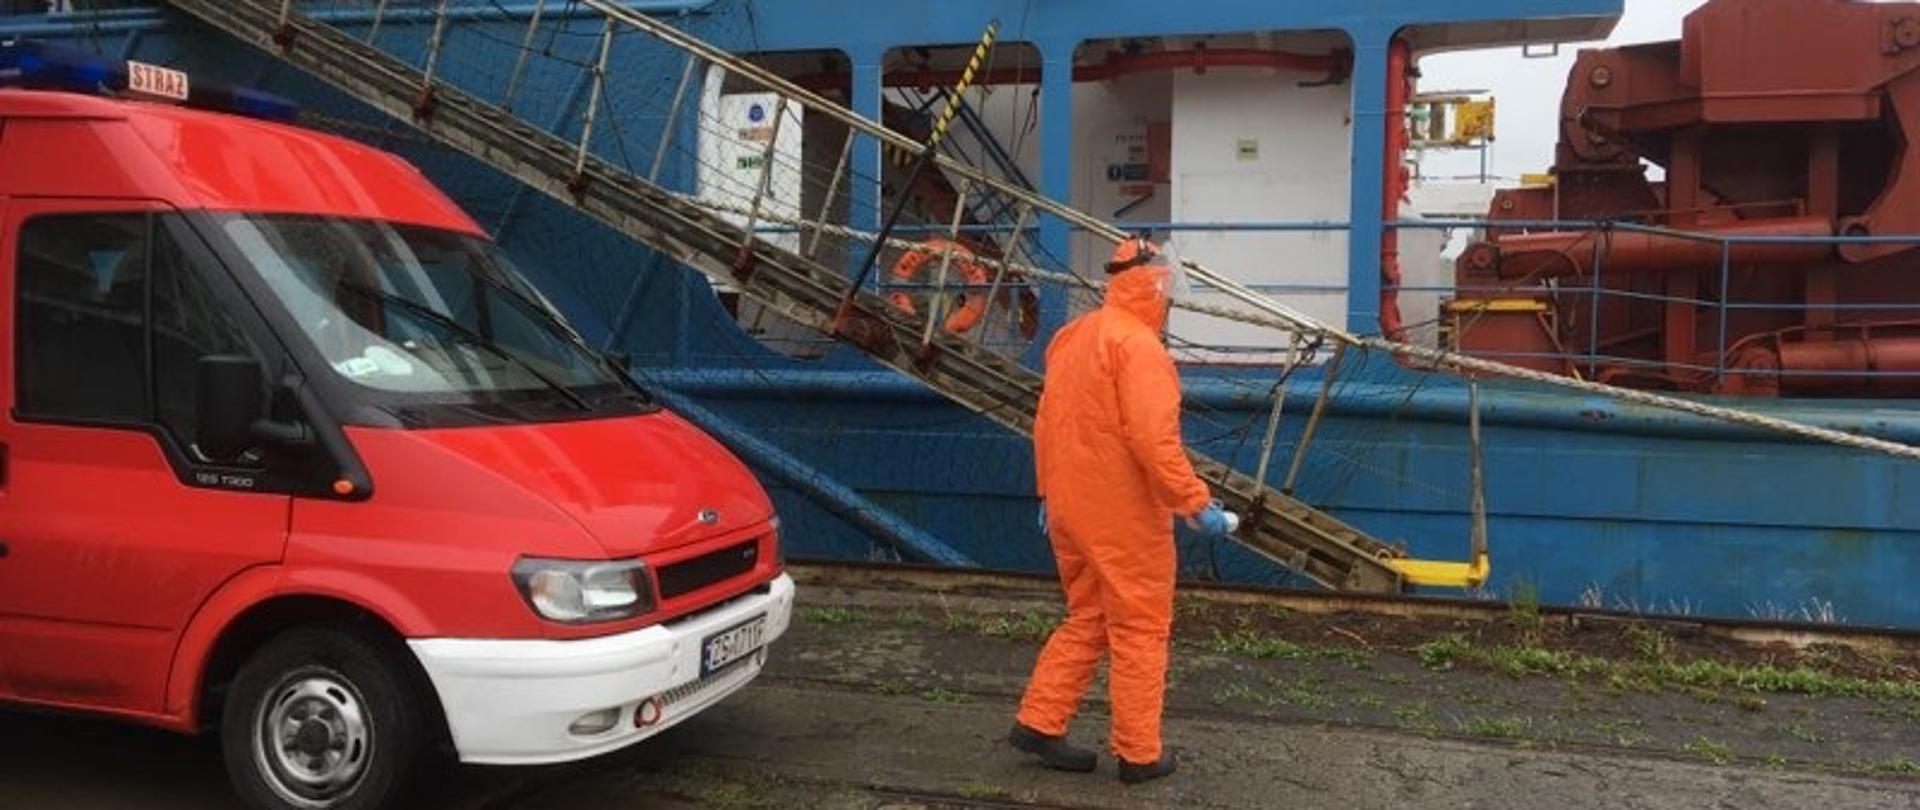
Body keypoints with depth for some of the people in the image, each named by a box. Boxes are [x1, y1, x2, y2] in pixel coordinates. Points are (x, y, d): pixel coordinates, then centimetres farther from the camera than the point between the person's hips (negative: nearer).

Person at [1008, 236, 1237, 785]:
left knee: (1087, 620, 19)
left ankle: (1038, 723, 19)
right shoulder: (1137, 345, -17)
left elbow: (1046, 424, 16)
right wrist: (1196, 502, -20)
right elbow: (1153, 441, -25)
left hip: (1072, 509, 8)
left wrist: (1049, 492, 23)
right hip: (1123, 516, -8)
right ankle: (1139, 754, 13)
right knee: (1140, 631, 5)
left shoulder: (1071, 338, 11)